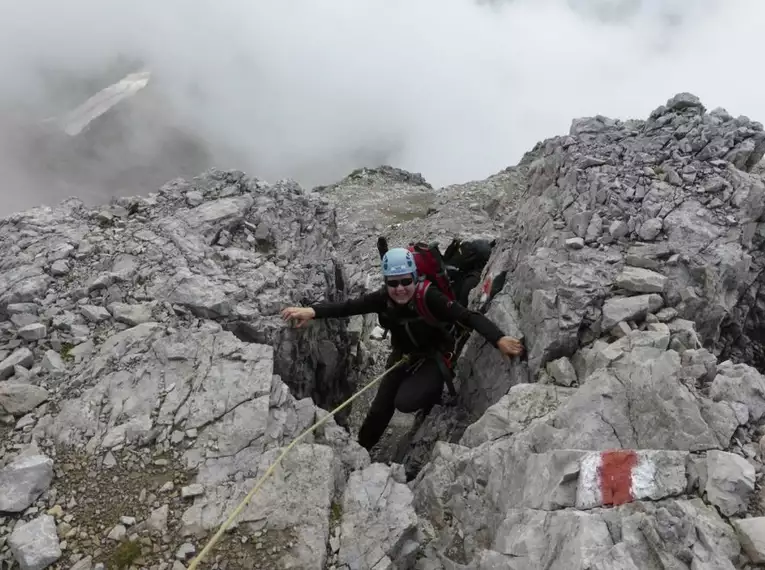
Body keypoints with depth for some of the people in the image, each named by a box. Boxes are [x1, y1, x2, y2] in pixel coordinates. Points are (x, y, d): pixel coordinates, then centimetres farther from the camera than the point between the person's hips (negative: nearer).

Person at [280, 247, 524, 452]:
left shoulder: (429, 297, -32)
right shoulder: (383, 298, -20)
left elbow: (469, 317, -38)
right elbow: (347, 306, -27)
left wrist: (499, 339, -54)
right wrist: (312, 311, -45)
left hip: (434, 358, -4)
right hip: (403, 357, 4)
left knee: (405, 402, -25)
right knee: (380, 408, 6)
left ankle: (434, 392, 8)